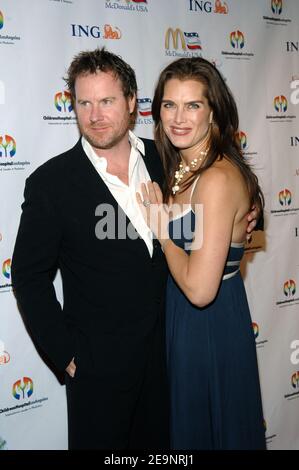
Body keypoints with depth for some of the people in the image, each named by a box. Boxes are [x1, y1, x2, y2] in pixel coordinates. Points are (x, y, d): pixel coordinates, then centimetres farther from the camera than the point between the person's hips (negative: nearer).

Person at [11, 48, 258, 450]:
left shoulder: (162, 158, -3)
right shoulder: (51, 182, -15)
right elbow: (29, 277, -9)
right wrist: (66, 355, -10)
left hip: (166, 347, 4)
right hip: (98, 363, -4)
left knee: (158, 443, 22)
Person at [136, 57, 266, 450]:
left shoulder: (218, 179, -25)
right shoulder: (182, 168, 4)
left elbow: (200, 289, -28)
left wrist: (160, 225, -18)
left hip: (210, 326, -8)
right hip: (180, 317, 9)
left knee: (204, 426, 14)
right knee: (185, 418, 26)